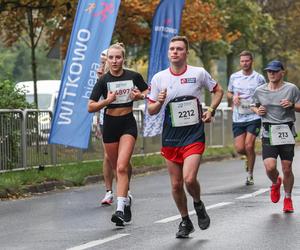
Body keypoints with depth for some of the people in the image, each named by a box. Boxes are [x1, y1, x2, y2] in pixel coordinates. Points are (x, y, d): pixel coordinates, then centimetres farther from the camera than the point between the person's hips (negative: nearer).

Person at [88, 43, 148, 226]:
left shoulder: (133, 76, -5)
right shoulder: (104, 80, -5)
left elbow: (148, 91, 13)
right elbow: (90, 107, -6)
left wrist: (140, 96, -8)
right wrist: (106, 101, -22)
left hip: (128, 124, -2)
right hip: (110, 124, 2)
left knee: (122, 167, -16)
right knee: (118, 168, 11)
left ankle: (120, 209, -20)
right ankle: (126, 199, 36)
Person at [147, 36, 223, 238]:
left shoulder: (199, 73, -2)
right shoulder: (159, 78, 2)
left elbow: (218, 90, 14)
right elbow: (151, 110, 7)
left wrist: (211, 111, 1)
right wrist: (159, 102, -15)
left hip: (194, 134, -3)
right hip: (170, 137, 3)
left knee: (189, 179, -18)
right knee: (176, 184, 5)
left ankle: (198, 204, 14)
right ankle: (185, 221, 24)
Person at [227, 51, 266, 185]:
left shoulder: (259, 78, 0)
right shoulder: (234, 77, 8)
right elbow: (228, 93, 20)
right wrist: (233, 97, -2)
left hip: (254, 117, -3)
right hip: (238, 119, 3)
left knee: (249, 146, -11)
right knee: (239, 148, -2)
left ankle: (250, 175, 4)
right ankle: (249, 157, 34)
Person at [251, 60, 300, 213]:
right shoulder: (260, 91, 7)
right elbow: (253, 106, 24)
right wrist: (257, 110, 2)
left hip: (286, 133, -1)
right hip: (268, 134, 1)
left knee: (287, 169, 1)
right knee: (270, 167, -14)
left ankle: (288, 199, 22)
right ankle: (275, 183, 22)